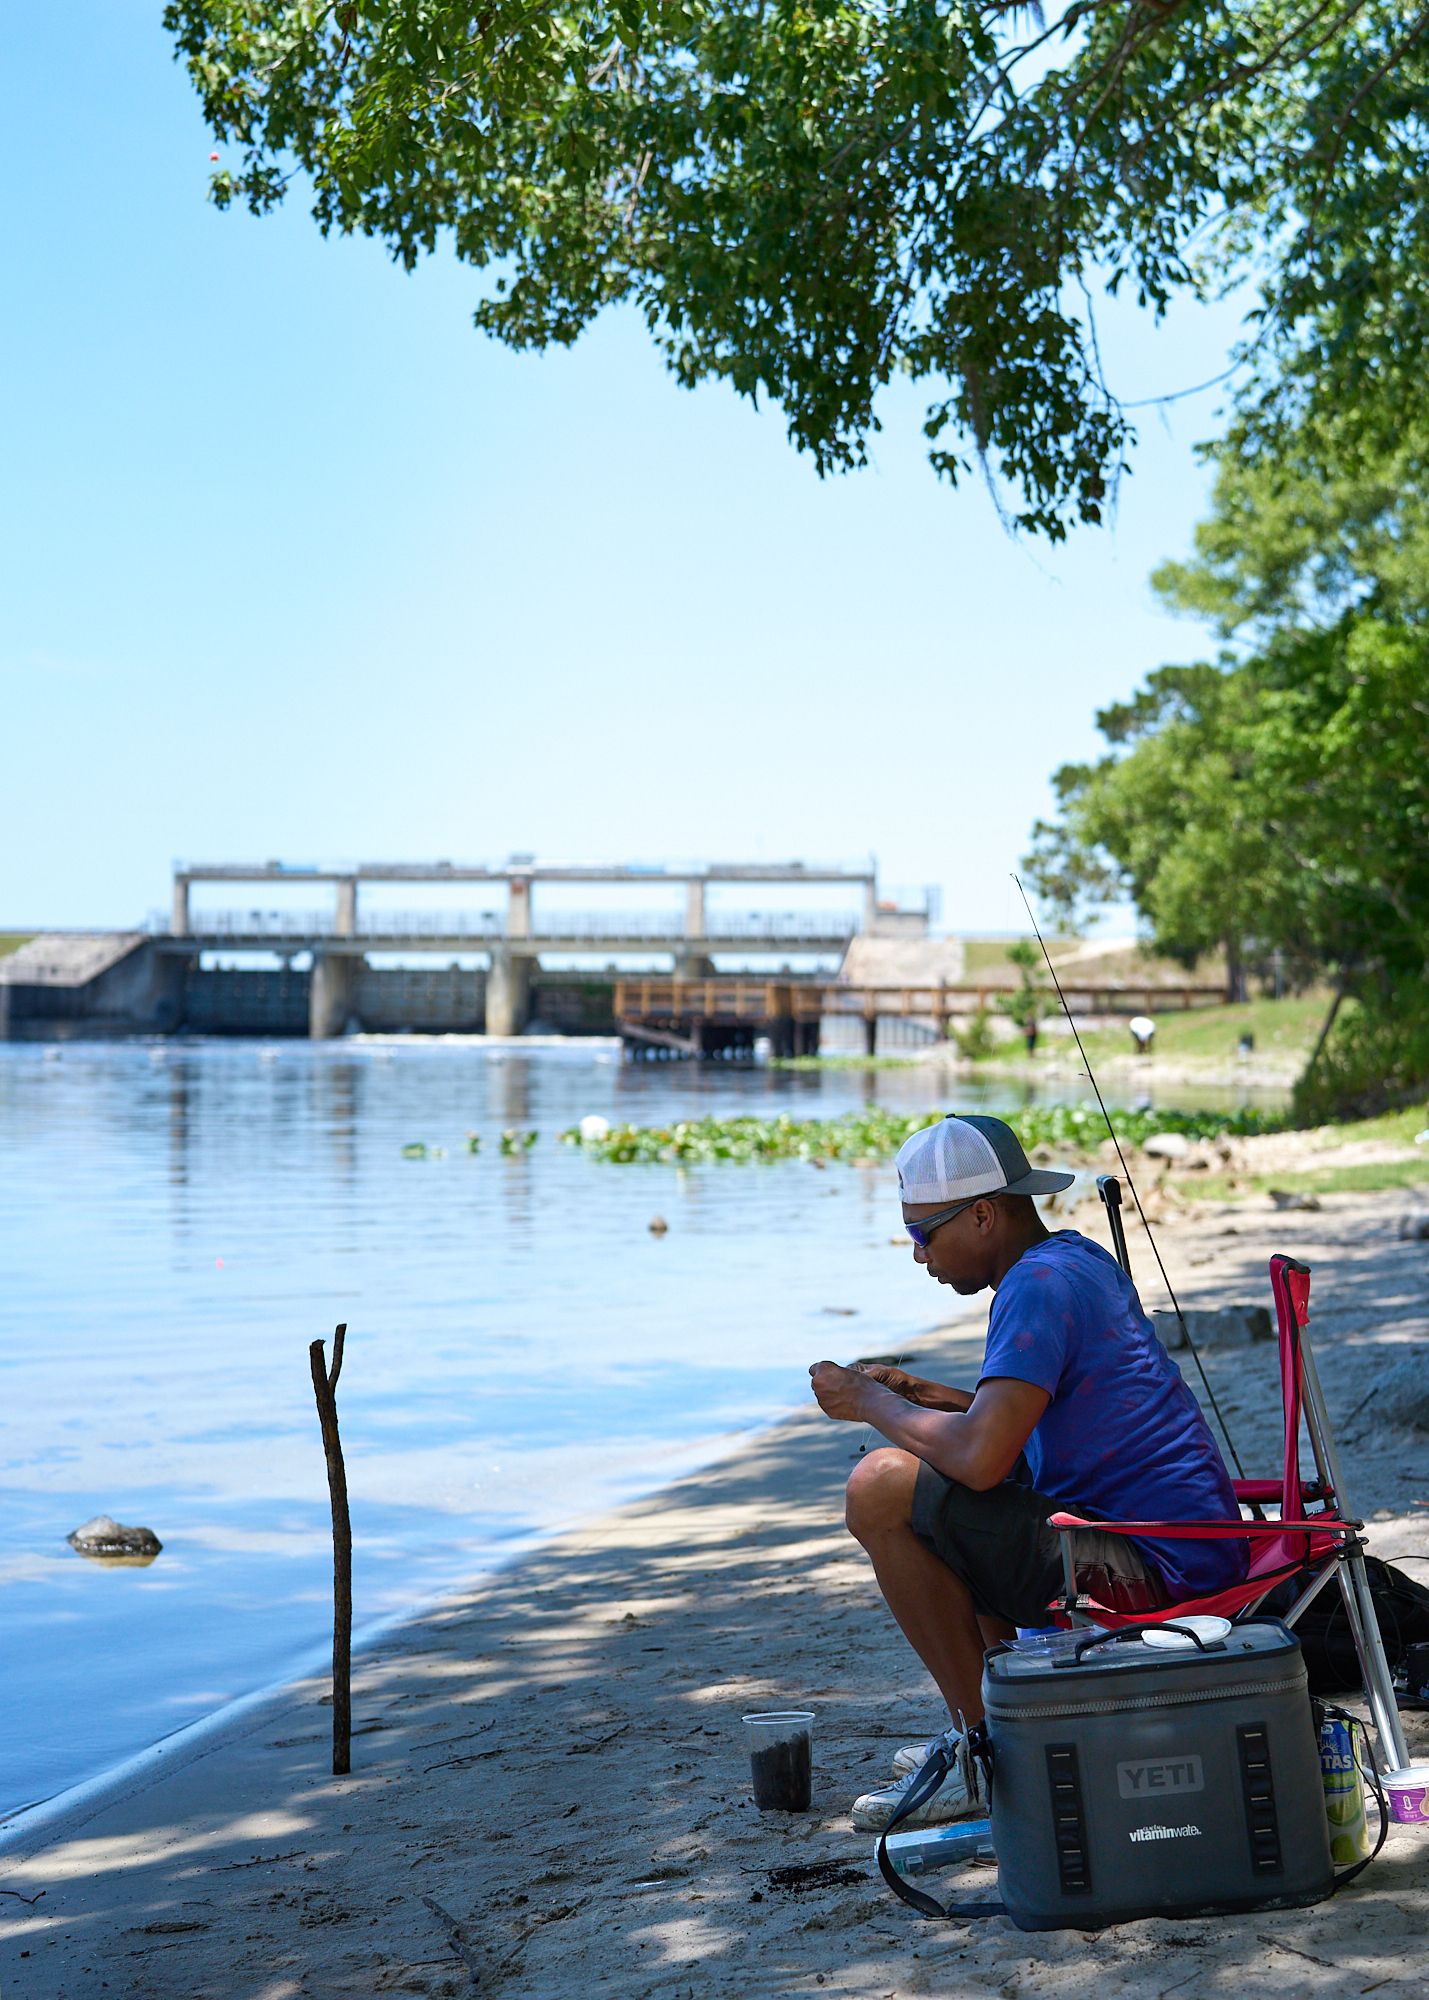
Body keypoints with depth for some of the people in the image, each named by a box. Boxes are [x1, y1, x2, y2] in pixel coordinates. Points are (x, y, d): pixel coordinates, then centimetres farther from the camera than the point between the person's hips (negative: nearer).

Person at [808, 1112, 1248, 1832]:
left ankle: (987, 1761, -8)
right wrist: (922, 1396, 14)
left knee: (884, 1488, -18)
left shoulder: (1039, 1284, -17)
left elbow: (979, 1456, -27)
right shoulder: (1078, 1257, 14)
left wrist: (872, 1405, -10)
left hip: (1152, 1575, -11)